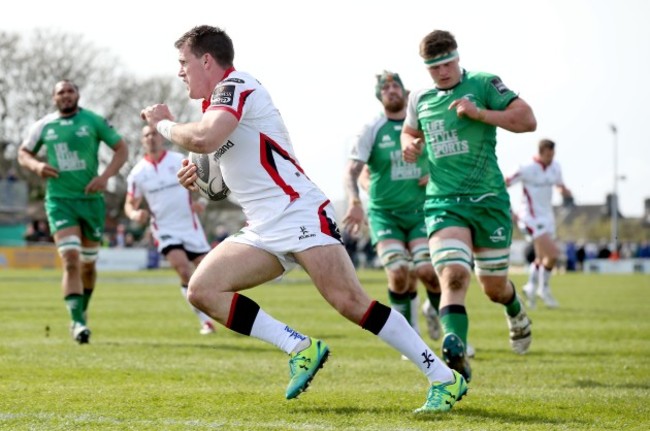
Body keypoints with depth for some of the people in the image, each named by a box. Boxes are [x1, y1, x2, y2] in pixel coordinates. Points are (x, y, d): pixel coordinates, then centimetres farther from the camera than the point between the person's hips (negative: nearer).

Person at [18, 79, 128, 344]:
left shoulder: (94, 121, 1)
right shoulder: (43, 126, 6)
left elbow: (121, 149, 3)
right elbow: (23, 153, 16)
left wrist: (105, 176, -12)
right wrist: (36, 165, -7)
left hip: (91, 199, 1)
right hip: (59, 200, -1)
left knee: (88, 263, 11)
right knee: (71, 260, -17)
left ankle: (82, 311, 34)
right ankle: (78, 322, -20)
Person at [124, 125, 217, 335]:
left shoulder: (180, 161, -3)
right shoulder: (138, 172, 0)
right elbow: (130, 203, 6)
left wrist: (202, 202, -18)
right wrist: (134, 214, -18)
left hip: (191, 229, 1)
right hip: (165, 232, -1)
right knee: (184, 270, -21)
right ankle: (205, 321, -10)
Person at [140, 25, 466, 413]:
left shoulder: (235, 85, -9)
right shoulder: (221, 97, 21)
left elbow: (205, 138, -28)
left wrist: (164, 124, -9)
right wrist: (202, 173, 11)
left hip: (299, 213, -10)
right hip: (265, 229, 10)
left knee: (349, 301, -20)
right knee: (202, 289, -4)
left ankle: (445, 379, -15)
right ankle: (301, 348, -6)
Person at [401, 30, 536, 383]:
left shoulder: (483, 84, -3)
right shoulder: (420, 100, 10)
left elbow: (527, 120, -10)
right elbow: (410, 130, 31)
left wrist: (479, 113, -20)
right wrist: (409, 145, 7)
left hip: (488, 199, -2)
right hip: (443, 203, 2)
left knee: (494, 286, 10)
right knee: (453, 277, -22)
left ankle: (517, 316, 48)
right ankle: (455, 358, -32)